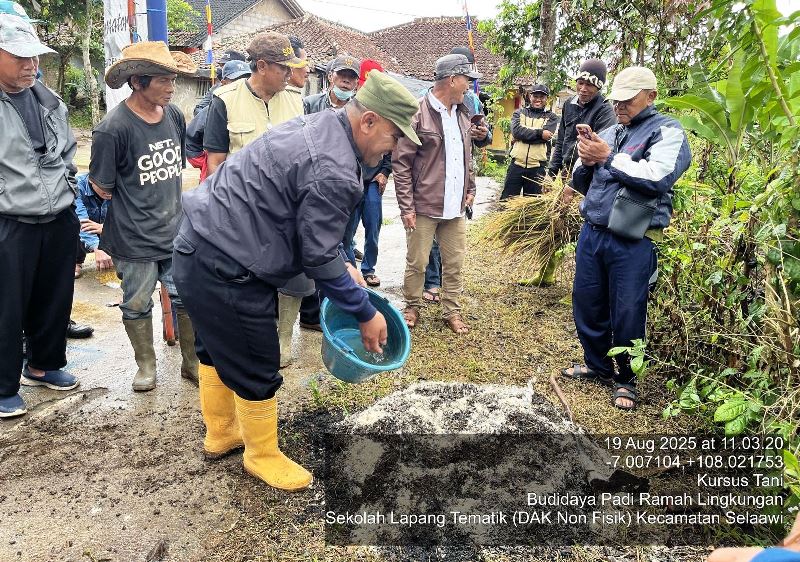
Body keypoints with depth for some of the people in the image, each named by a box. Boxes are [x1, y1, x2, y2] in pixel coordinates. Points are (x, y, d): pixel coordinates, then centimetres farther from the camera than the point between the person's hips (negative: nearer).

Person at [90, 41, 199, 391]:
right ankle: (146, 365, 33)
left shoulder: (174, 115, 1)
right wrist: (103, 243, -1)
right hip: (135, 241, -4)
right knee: (137, 306, 12)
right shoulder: (113, 129, -16)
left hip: (176, 232, 4)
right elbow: (100, 189, -7)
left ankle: (192, 363, 26)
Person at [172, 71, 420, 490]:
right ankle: (263, 456, 29)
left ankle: (219, 433, 47)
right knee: (255, 369, 7)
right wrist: (366, 314, -5)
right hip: (224, 271, -11)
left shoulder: (319, 126, 7)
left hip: (198, 246, 11)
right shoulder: (334, 173, -24)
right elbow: (318, 258, -16)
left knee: (219, 349, 26)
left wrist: (343, 266, 16)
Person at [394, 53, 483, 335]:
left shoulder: (463, 114, 11)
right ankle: (412, 307, 26)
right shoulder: (419, 114, -12)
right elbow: (401, 163, -12)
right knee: (417, 263, 6)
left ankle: (451, 311, 26)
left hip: (455, 206, 6)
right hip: (424, 206, -6)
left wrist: (470, 189, 15)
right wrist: (406, 206, -13)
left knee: (455, 263, 11)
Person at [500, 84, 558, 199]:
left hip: (537, 167, 0)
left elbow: (546, 136, -12)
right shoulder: (520, 113, 10)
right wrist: (539, 133, -14)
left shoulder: (551, 117, 7)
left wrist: (524, 132, -8)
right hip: (517, 164, 1)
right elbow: (516, 131, -10)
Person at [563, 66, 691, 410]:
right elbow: (582, 185, 16)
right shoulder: (608, 133, 13)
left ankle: (626, 380, 25)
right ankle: (598, 367, 35)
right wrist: (586, 164, -6)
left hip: (632, 243, -6)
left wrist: (609, 158, -15)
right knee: (587, 306, 14)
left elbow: (658, 177, -22)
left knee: (627, 316, 4)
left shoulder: (667, 132, -4)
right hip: (591, 234, 6)